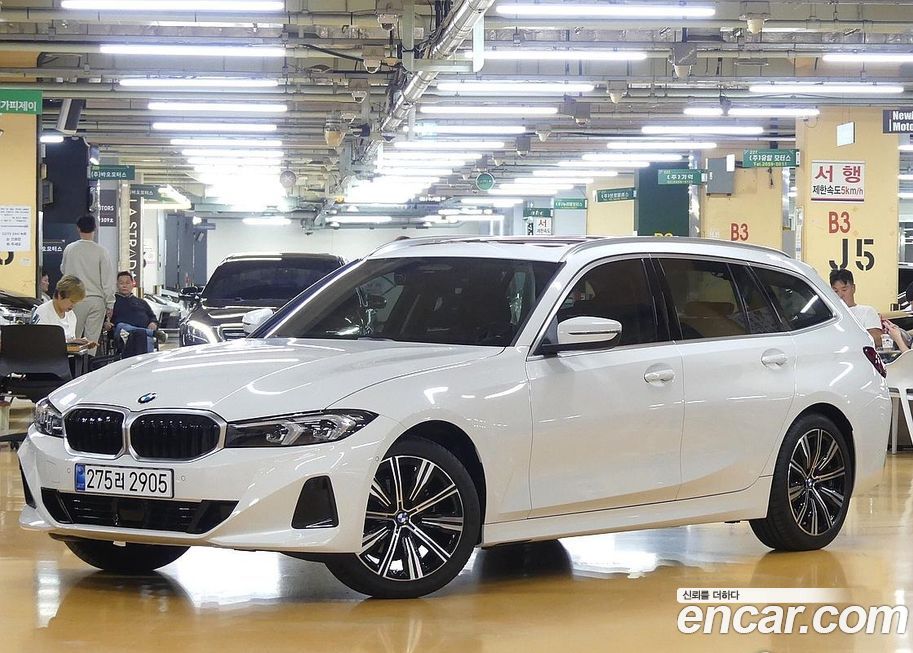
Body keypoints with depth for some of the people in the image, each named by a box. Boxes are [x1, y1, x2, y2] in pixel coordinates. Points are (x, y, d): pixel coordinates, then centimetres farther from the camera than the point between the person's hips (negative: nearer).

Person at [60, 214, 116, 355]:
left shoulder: (69, 249, -2)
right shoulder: (101, 251, -8)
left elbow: (63, 270, 17)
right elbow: (108, 280, -5)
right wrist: (110, 304, 1)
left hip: (76, 299, 1)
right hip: (96, 299, -1)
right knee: (92, 338, 3)